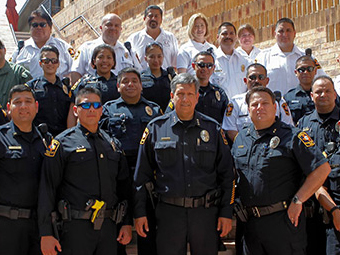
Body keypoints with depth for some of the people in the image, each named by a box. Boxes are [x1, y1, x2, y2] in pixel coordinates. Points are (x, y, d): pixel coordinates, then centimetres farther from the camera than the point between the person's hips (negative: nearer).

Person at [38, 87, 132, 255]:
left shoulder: (112, 144, 15)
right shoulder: (63, 143, -1)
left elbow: (124, 186, 19)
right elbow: (47, 189, -5)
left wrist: (127, 223, 11)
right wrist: (46, 234, -9)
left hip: (109, 227, 5)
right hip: (76, 228, -4)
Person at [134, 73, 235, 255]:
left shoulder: (212, 129, 7)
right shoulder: (156, 128, 5)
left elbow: (226, 175, 8)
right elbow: (142, 175, 7)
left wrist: (226, 213, 2)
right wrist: (139, 212, 2)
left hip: (206, 212, 1)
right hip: (169, 212, -1)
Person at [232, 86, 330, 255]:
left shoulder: (291, 136, -5)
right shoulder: (241, 138, 13)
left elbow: (322, 169, -11)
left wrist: (297, 201, -14)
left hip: (282, 220, -5)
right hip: (251, 222, 6)